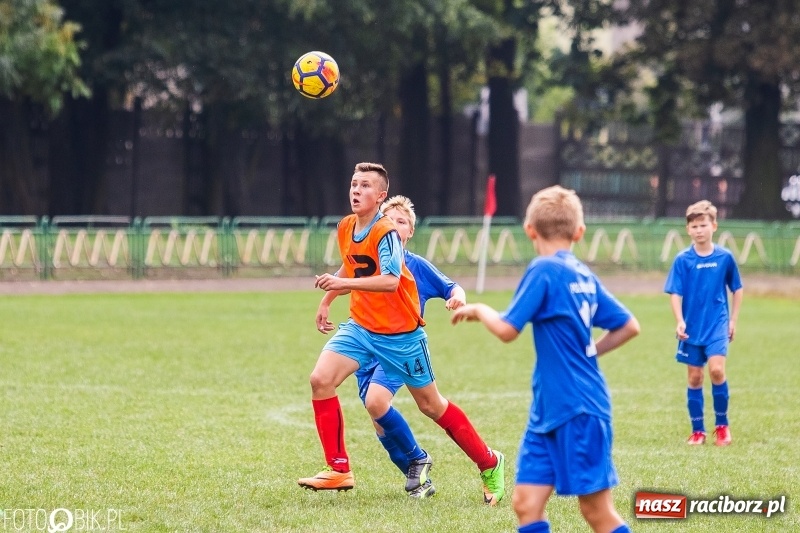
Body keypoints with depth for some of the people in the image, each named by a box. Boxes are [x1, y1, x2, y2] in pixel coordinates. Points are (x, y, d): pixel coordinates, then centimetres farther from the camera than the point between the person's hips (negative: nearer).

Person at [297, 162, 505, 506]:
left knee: (430, 405, 4)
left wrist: (344, 283, -45)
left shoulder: (385, 233, -21)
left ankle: (489, 464, 22)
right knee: (320, 380, -13)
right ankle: (339, 471, -7)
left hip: (400, 333, -6)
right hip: (361, 326, 6)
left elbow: (390, 281, -36)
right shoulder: (345, 228, 2)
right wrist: (326, 301, 26)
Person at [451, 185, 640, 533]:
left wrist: (478, 309, 3)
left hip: (577, 410, -8)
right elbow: (629, 326, 16)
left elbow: (507, 330, -16)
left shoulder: (544, 271, -13)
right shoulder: (584, 276, 11)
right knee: (526, 502, 4)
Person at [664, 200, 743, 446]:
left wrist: (733, 320, 6)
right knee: (694, 378, 6)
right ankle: (697, 431, 16)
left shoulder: (725, 257, -3)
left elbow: (737, 289, 9)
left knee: (716, 370, -16)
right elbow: (675, 294, -5)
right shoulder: (682, 260, -5)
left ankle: (722, 425, 0)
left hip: (717, 325, -1)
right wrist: (680, 322, -18)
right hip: (692, 328, 1)